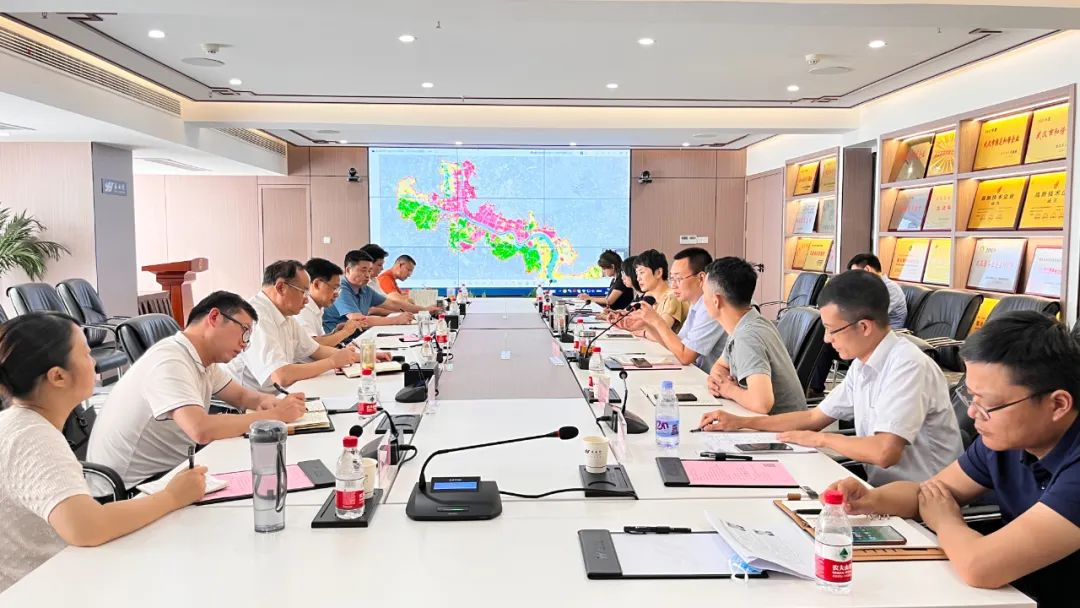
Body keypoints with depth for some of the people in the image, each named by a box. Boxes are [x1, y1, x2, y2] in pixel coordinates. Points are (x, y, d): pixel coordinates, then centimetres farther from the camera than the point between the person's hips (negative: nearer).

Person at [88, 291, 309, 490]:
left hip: (162, 473, 8)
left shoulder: (204, 358, 2)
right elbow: (202, 430, -35)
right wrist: (274, 415, -25)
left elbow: (241, 396, 15)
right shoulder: (169, 361, -23)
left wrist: (266, 401, -9)